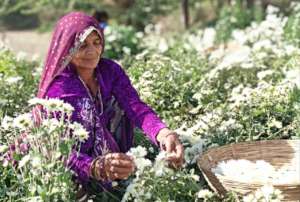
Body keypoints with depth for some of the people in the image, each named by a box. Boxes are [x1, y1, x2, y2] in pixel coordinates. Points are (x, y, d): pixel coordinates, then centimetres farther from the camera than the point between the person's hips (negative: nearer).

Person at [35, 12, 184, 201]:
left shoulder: (110, 70, -7)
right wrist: (100, 167, -50)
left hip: (113, 153, 6)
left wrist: (165, 134, -44)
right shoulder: (58, 90, -21)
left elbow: (137, 108, -22)